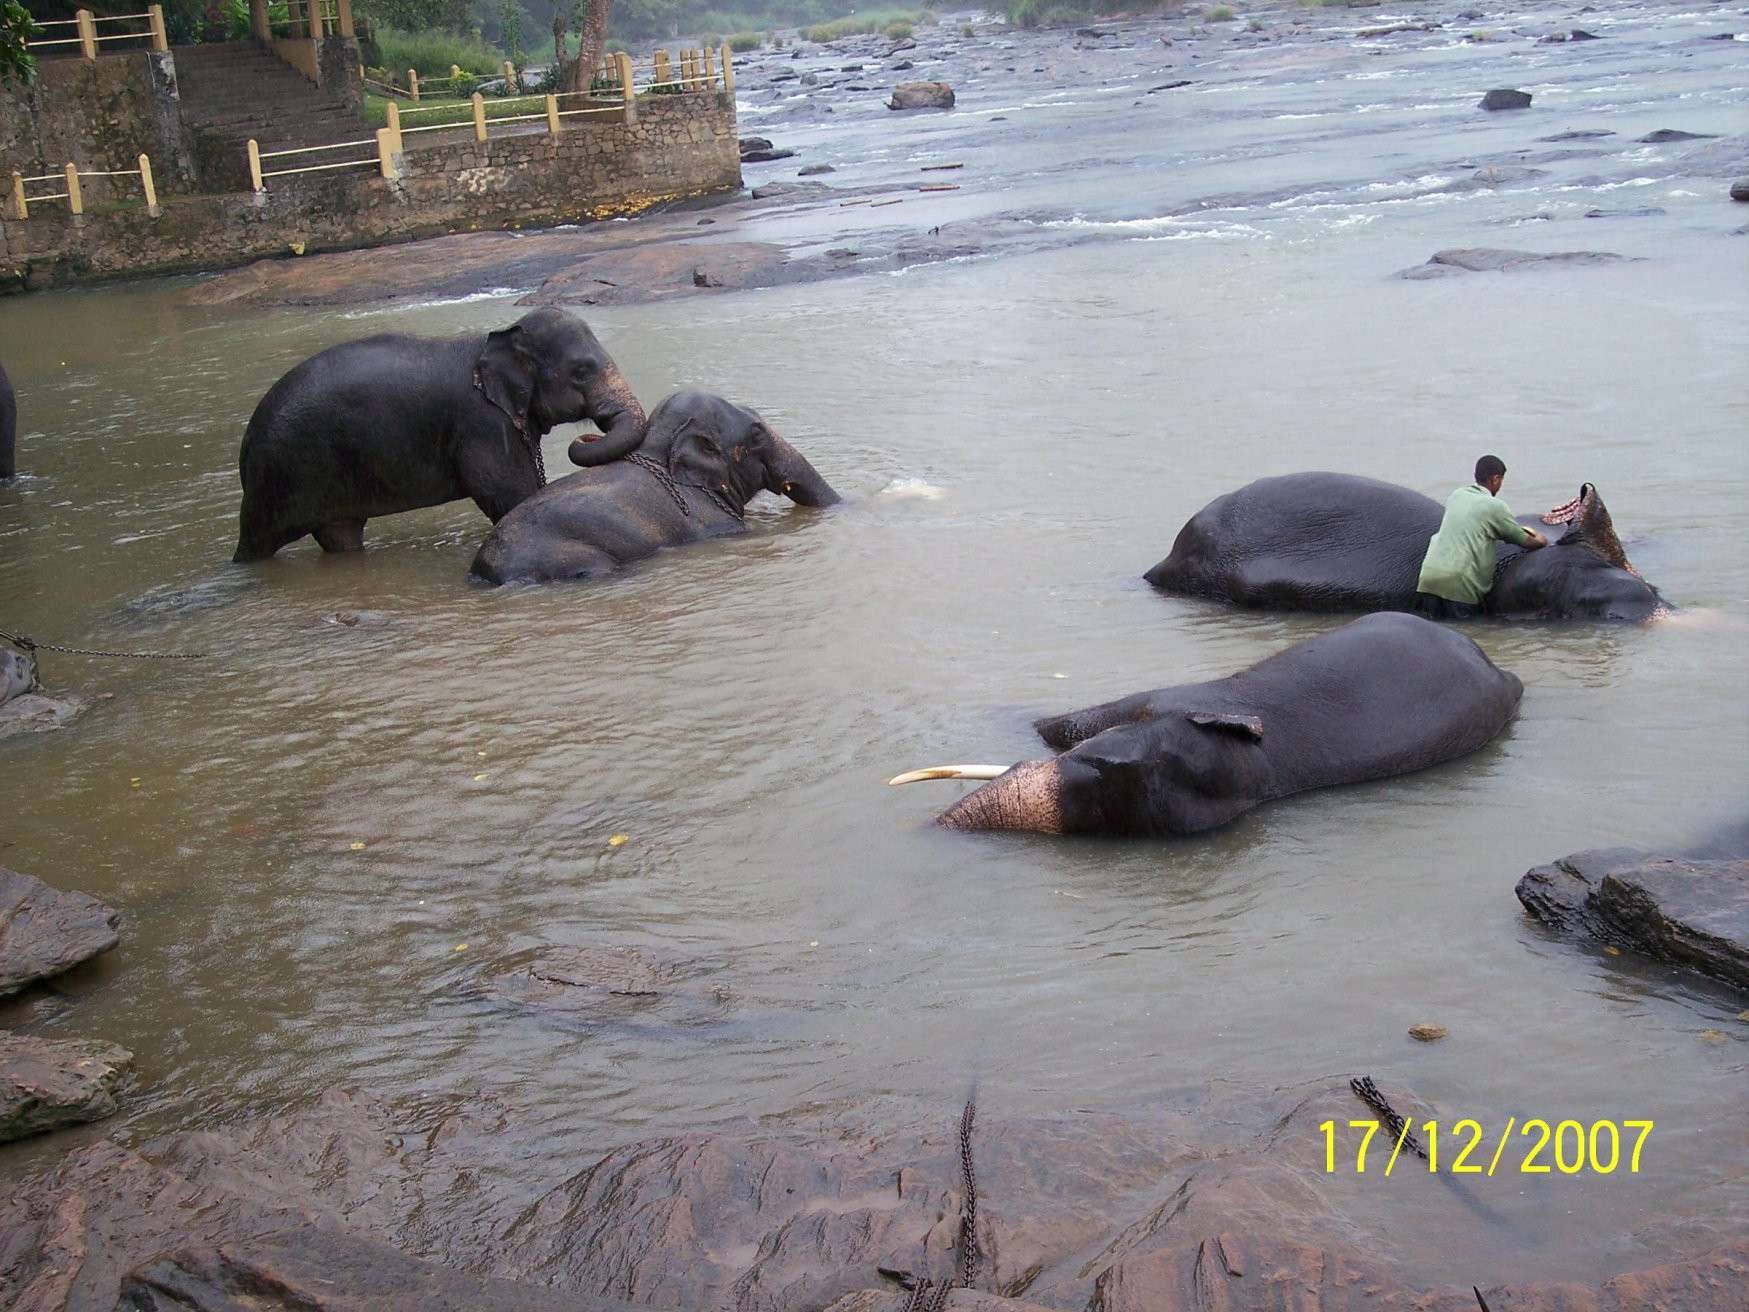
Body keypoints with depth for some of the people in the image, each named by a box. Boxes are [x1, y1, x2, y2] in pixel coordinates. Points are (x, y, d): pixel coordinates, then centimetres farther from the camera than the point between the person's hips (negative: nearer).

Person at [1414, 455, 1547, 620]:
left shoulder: (1456, 495, 17)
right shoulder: (1495, 506, 0)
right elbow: (1526, 543, 10)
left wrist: (1520, 530, 40)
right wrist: (1540, 540, 34)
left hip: (1429, 574, 5)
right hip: (1458, 580, -5)